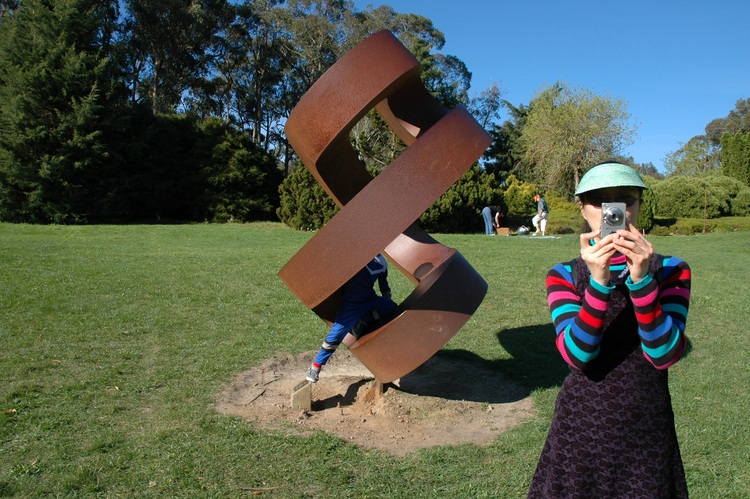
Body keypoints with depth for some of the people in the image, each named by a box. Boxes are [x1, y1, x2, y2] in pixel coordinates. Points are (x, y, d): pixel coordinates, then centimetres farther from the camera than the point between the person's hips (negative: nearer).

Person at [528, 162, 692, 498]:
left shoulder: (671, 270, -3)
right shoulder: (564, 275, -4)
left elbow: (663, 354, -16)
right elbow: (577, 354, -19)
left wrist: (641, 278, -27)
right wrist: (598, 281, -30)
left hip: (648, 433, 1)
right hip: (580, 430, 0)